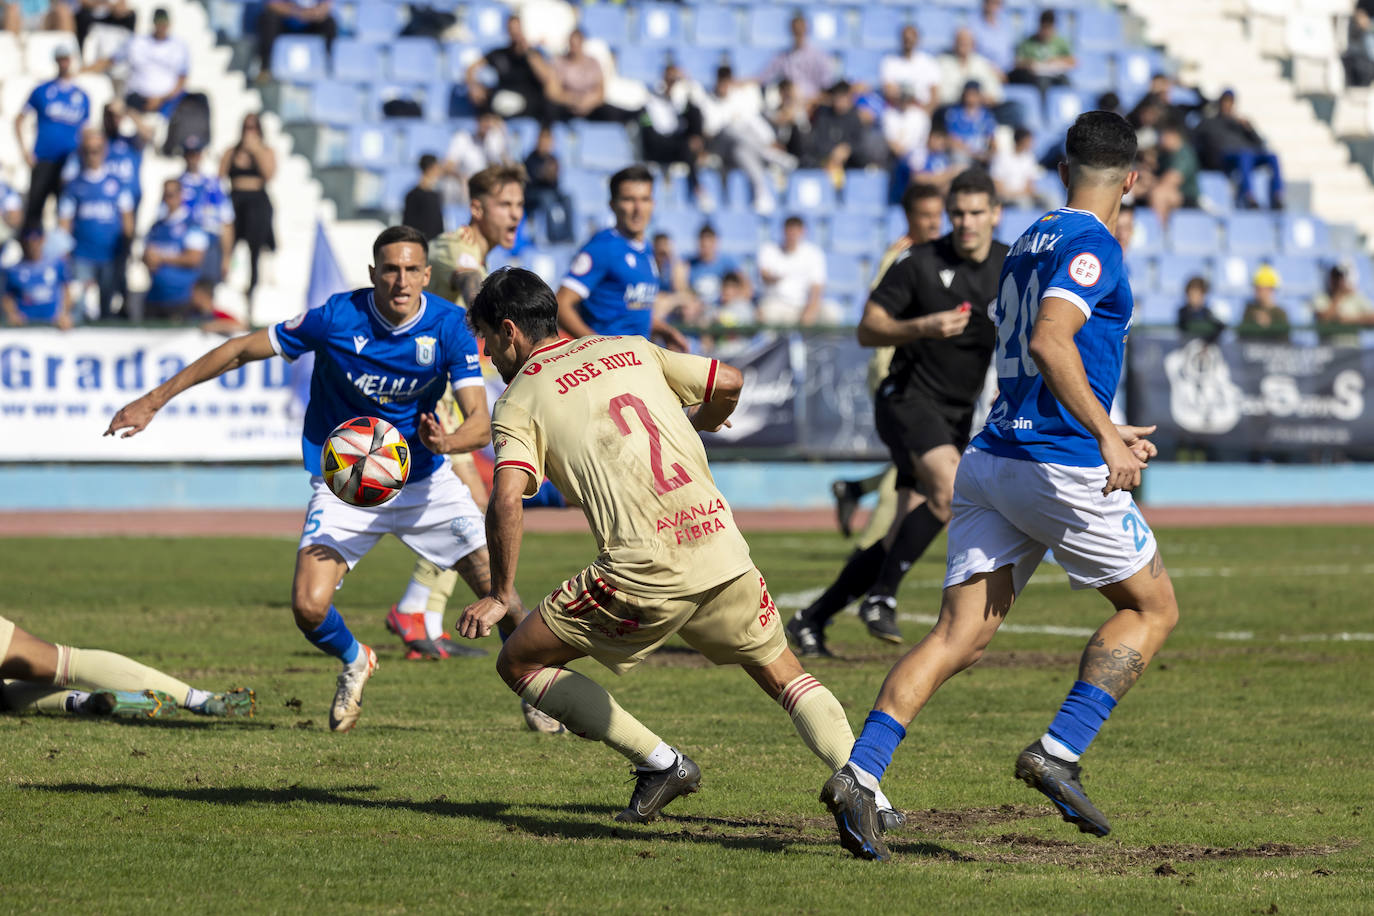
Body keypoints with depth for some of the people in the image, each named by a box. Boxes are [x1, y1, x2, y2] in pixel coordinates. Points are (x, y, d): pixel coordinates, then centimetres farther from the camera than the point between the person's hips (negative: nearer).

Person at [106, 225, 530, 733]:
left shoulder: (449, 326, -15)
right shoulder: (337, 318, -19)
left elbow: (481, 422, -19)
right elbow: (242, 349, -10)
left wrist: (445, 441, -43)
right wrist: (154, 400, -9)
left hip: (423, 479, 1)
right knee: (309, 608, -19)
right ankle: (354, 662, 19)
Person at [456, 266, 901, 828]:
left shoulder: (518, 403, 5)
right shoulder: (629, 351, 19)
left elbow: (507, 499, -11)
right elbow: (729, 382, 21)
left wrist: (500, 595, -2)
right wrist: (703, 421, 43)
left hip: (645, 570, -5)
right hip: (721, 544, 5)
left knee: (519, 664, 11)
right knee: (785, 676, 21)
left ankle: (660, 763, 6)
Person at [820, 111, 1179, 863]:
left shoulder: (1029, 243, 20)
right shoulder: (1093, 245, -8)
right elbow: (1048, 342, -23)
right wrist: (1105, 436, -22)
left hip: (992, 456, 7)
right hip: (1063, 468, -7)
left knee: (960, 634, -1)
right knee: (1151, 607, 11)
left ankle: (859, 772, -18)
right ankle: (1057, 753, -3)